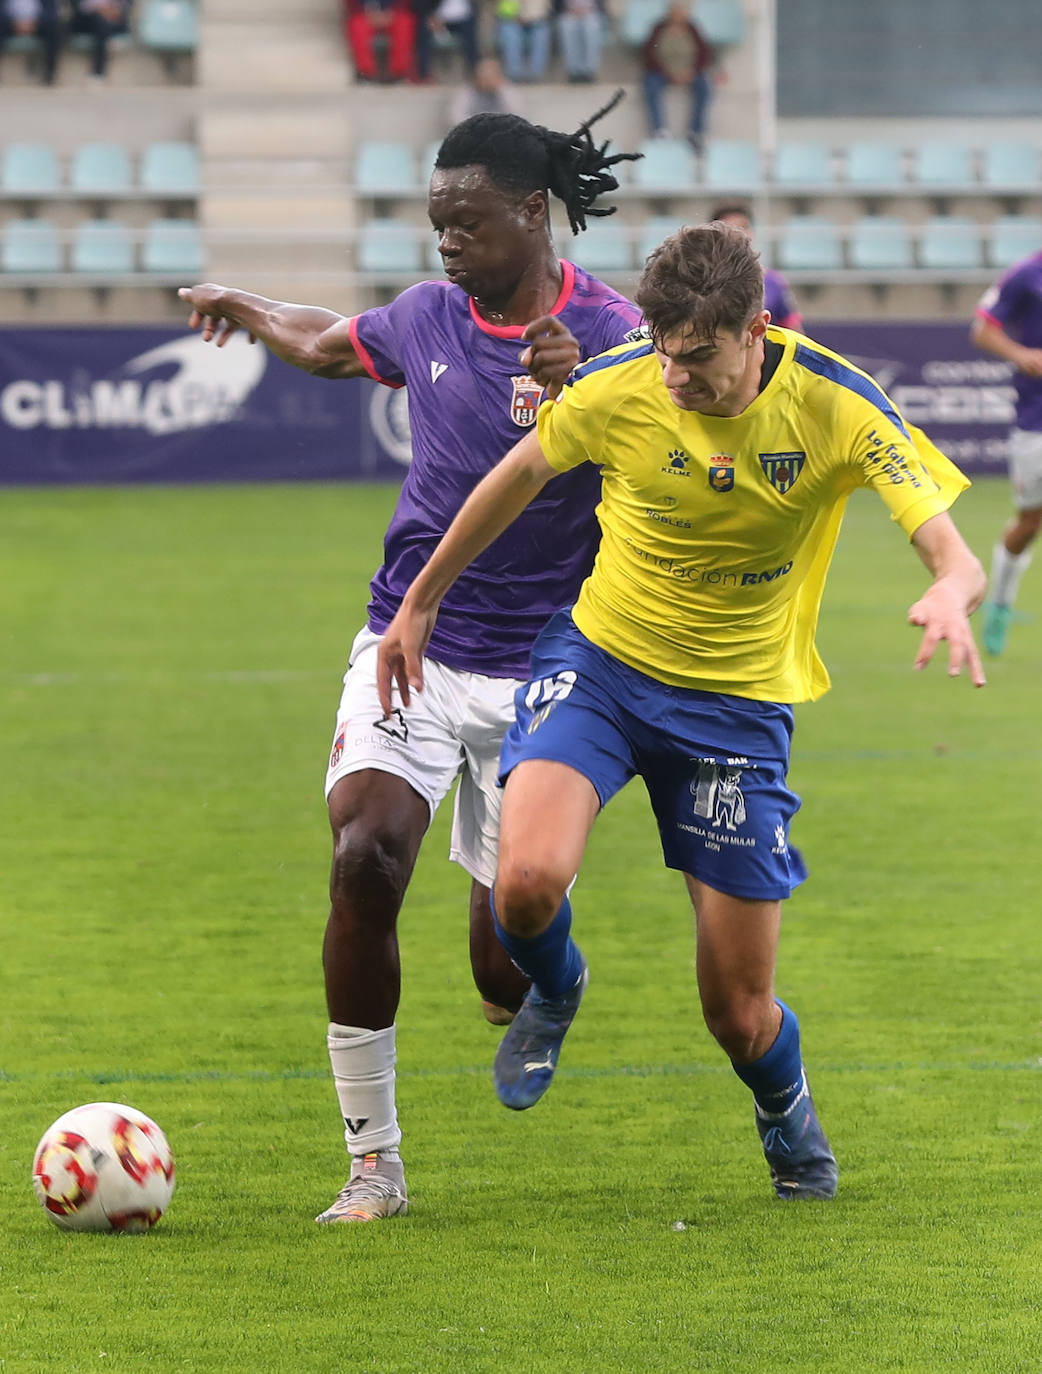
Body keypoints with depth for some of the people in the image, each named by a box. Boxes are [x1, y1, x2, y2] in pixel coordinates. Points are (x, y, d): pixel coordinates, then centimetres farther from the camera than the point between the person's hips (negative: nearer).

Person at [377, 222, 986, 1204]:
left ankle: (788, 1119, 40)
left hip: (740, 699, 0)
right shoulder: (617, 388, -16)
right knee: (527, 882, -29)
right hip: (602, 658, 0)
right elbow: (518, 477, 4)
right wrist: (419, 603, 12)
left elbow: (952, 552, -23)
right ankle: (554, 991, 10)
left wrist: (950, 596, -48)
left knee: (739, 1013, 1)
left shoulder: (836, 408, -18)